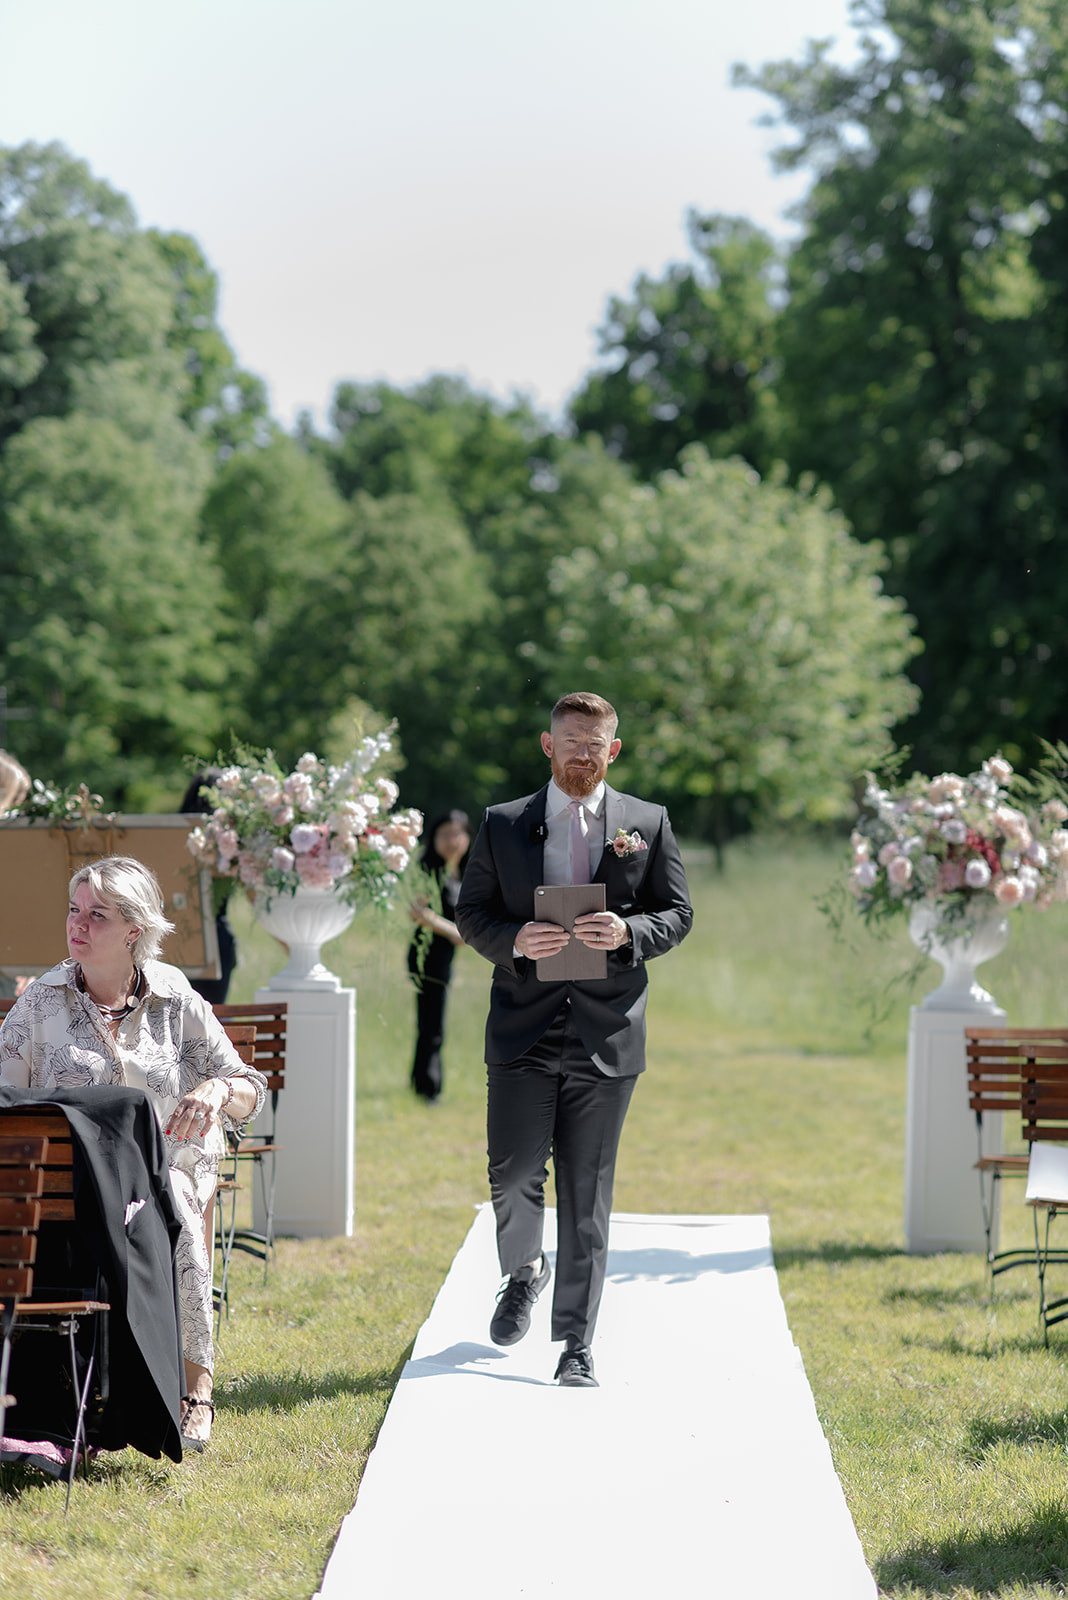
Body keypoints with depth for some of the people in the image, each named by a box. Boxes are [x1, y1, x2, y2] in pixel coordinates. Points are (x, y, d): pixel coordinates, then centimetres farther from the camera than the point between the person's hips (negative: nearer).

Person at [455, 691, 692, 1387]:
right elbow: (472, 913, 9)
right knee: (513, 1174, -4)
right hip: (524, 1033, 0)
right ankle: (524, 1272, 30)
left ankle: (577, 1343, 9)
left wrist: (629, 932, -12)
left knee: (588, 1193, 1)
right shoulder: (504, 825, 8)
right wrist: (515, 941, -12)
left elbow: (677, 913, 8)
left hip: (608, 1035, 0)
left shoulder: (649, 824, 7)